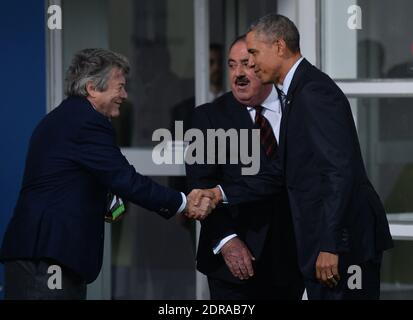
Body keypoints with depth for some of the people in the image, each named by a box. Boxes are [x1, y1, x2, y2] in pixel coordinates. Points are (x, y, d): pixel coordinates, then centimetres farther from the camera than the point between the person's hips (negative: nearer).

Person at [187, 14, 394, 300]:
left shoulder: (315, 92, -15)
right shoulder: (296, 92, 16)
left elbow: (341, 171, -22)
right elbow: (282, 172, 19)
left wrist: (330, 246, -24)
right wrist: (221, 194, 11)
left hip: (344, 240, -10)